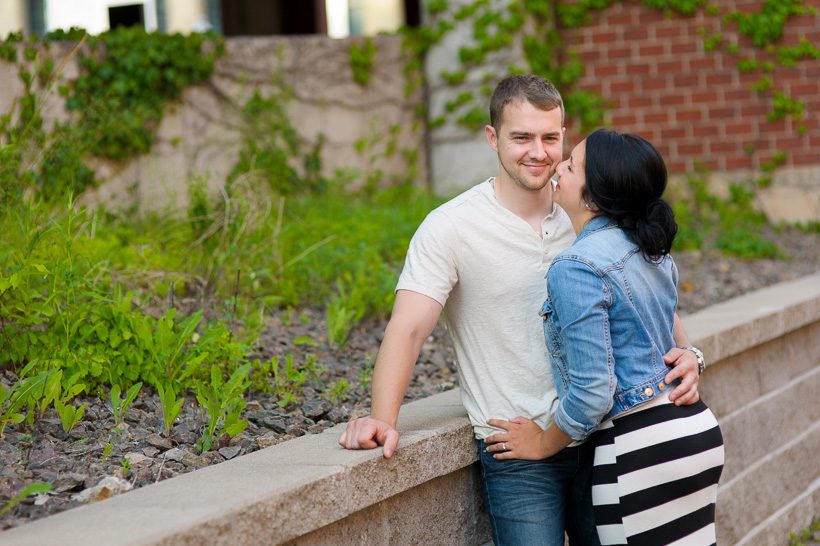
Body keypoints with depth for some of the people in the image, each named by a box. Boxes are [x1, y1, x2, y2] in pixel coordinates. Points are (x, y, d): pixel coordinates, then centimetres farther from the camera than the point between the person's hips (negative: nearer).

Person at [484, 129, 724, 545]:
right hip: (698, 429, 9)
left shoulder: (577, 268, -18)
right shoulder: (651, 251, 9)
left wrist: (542, 444, -3)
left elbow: (592, 392, -18)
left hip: (642, 449, -9)